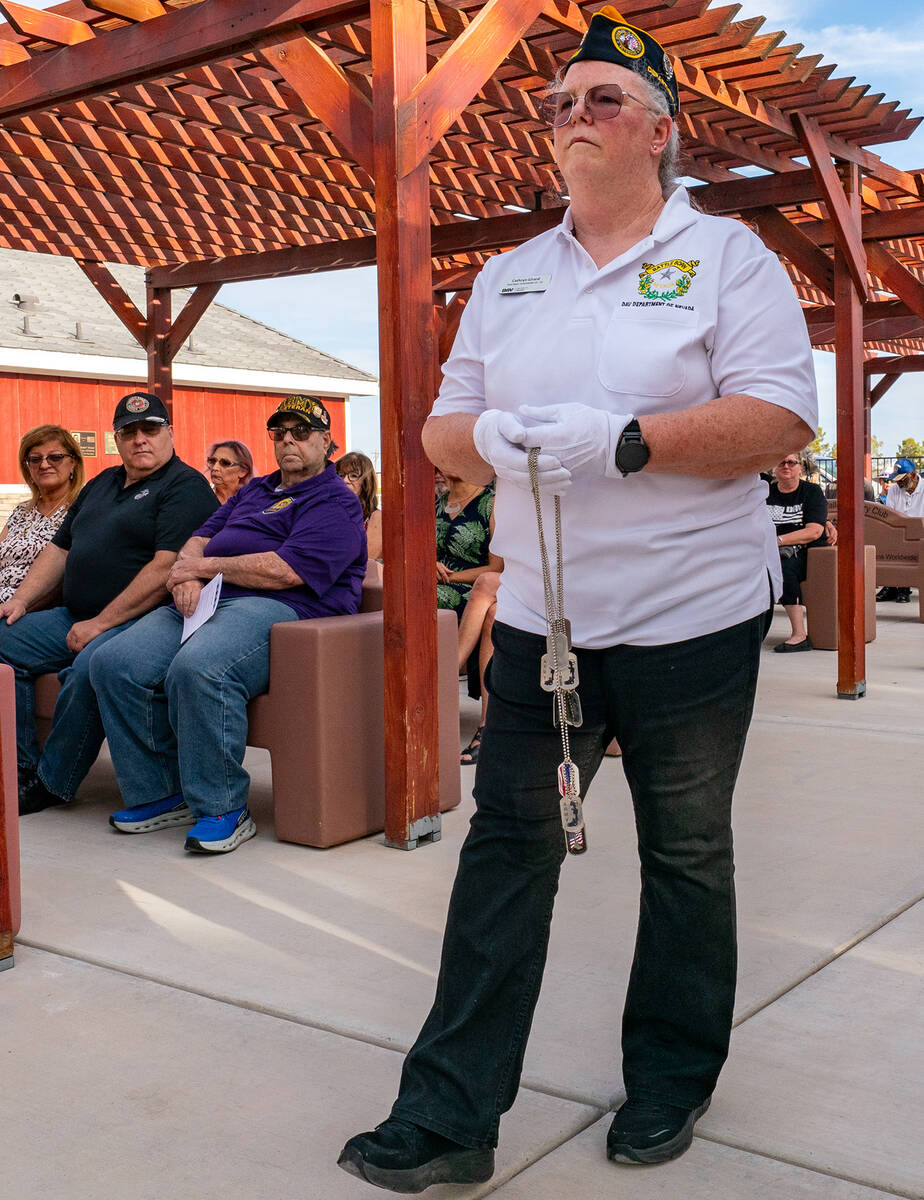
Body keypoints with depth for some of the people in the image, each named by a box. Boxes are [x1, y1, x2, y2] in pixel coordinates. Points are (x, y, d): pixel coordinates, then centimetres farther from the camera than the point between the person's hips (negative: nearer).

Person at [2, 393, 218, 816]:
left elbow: (168, 567, -18)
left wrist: (101, 623, -18)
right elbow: (60, 548, 26)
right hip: (73, 618, 9)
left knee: (88, 668, -35)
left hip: (138, 621, -9)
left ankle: (51, 785, -17)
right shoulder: (102, 483, 22)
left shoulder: (185, 486, -6)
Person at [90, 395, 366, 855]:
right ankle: (163, 793, -5)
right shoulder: (253, 491, 30)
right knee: (114, 665, -15)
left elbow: (286, 571, -13)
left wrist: (206, 566, -3)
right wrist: (185, 576, -3)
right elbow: (200, 539, 22)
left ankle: (223, 808, -23)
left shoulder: (335, 502, 2)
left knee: (198, 669, -37)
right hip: (205, 602, 8)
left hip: (278, 608, -8)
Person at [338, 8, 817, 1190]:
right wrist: (486, 437, -12)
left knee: (687, 855, 9)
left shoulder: (725, 255, 0)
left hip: (689, 615, -3)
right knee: (507, 847, 3)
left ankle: (670, 1085, 29)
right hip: (539, 613, 4)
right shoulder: (507, 278, 14)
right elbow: (442, 428, 13)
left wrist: (625, 441, -23)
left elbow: (782, 418, -11)